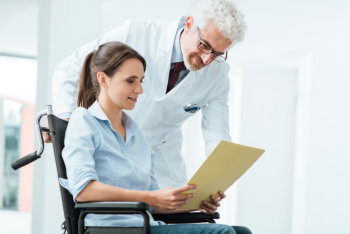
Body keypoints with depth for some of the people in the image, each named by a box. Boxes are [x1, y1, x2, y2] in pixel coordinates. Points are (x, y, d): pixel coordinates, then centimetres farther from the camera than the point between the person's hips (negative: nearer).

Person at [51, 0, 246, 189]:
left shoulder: (218, 73, -10)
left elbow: (217, 136, -12)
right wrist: (65, 119, -23)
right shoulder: (135, 33, -19)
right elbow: (70, 69, -10)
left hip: (161, 157, 2)